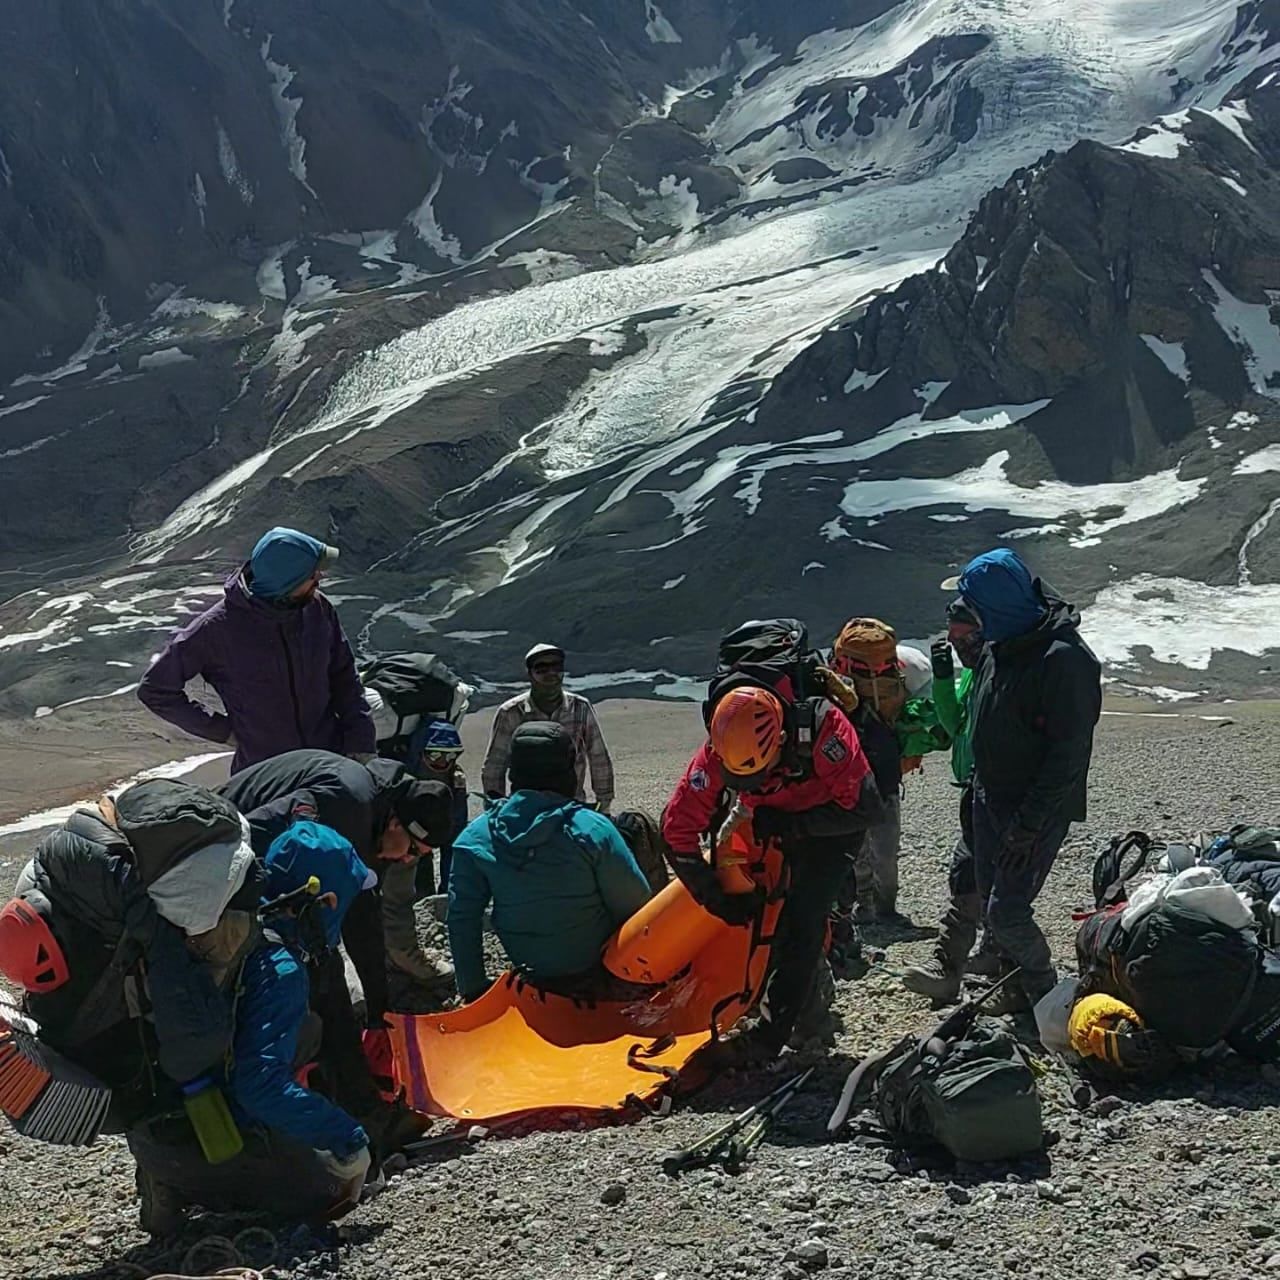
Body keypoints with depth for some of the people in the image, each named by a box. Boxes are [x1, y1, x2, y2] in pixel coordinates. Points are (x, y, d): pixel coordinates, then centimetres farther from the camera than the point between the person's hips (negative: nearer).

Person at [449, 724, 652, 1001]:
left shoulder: (476, 837, -10)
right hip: (596, 975, -4)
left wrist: (473, 989, 5)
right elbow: (634, 906, -13)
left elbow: (461, 919, -6)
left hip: (534, 981, 4)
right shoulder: (592, 829, -20)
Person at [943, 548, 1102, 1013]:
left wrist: (1029, 824, -24)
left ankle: (1042, 992, 16)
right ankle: (1018, 980, 33)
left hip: (1038, 811, -8)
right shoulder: (999, 644, 5)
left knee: (1006, 912, -6)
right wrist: (980, 782, 15)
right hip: (991, 800, 8)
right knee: (991, 899, 15)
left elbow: (1070, 752, -24)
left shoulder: (1064, 659, -24)